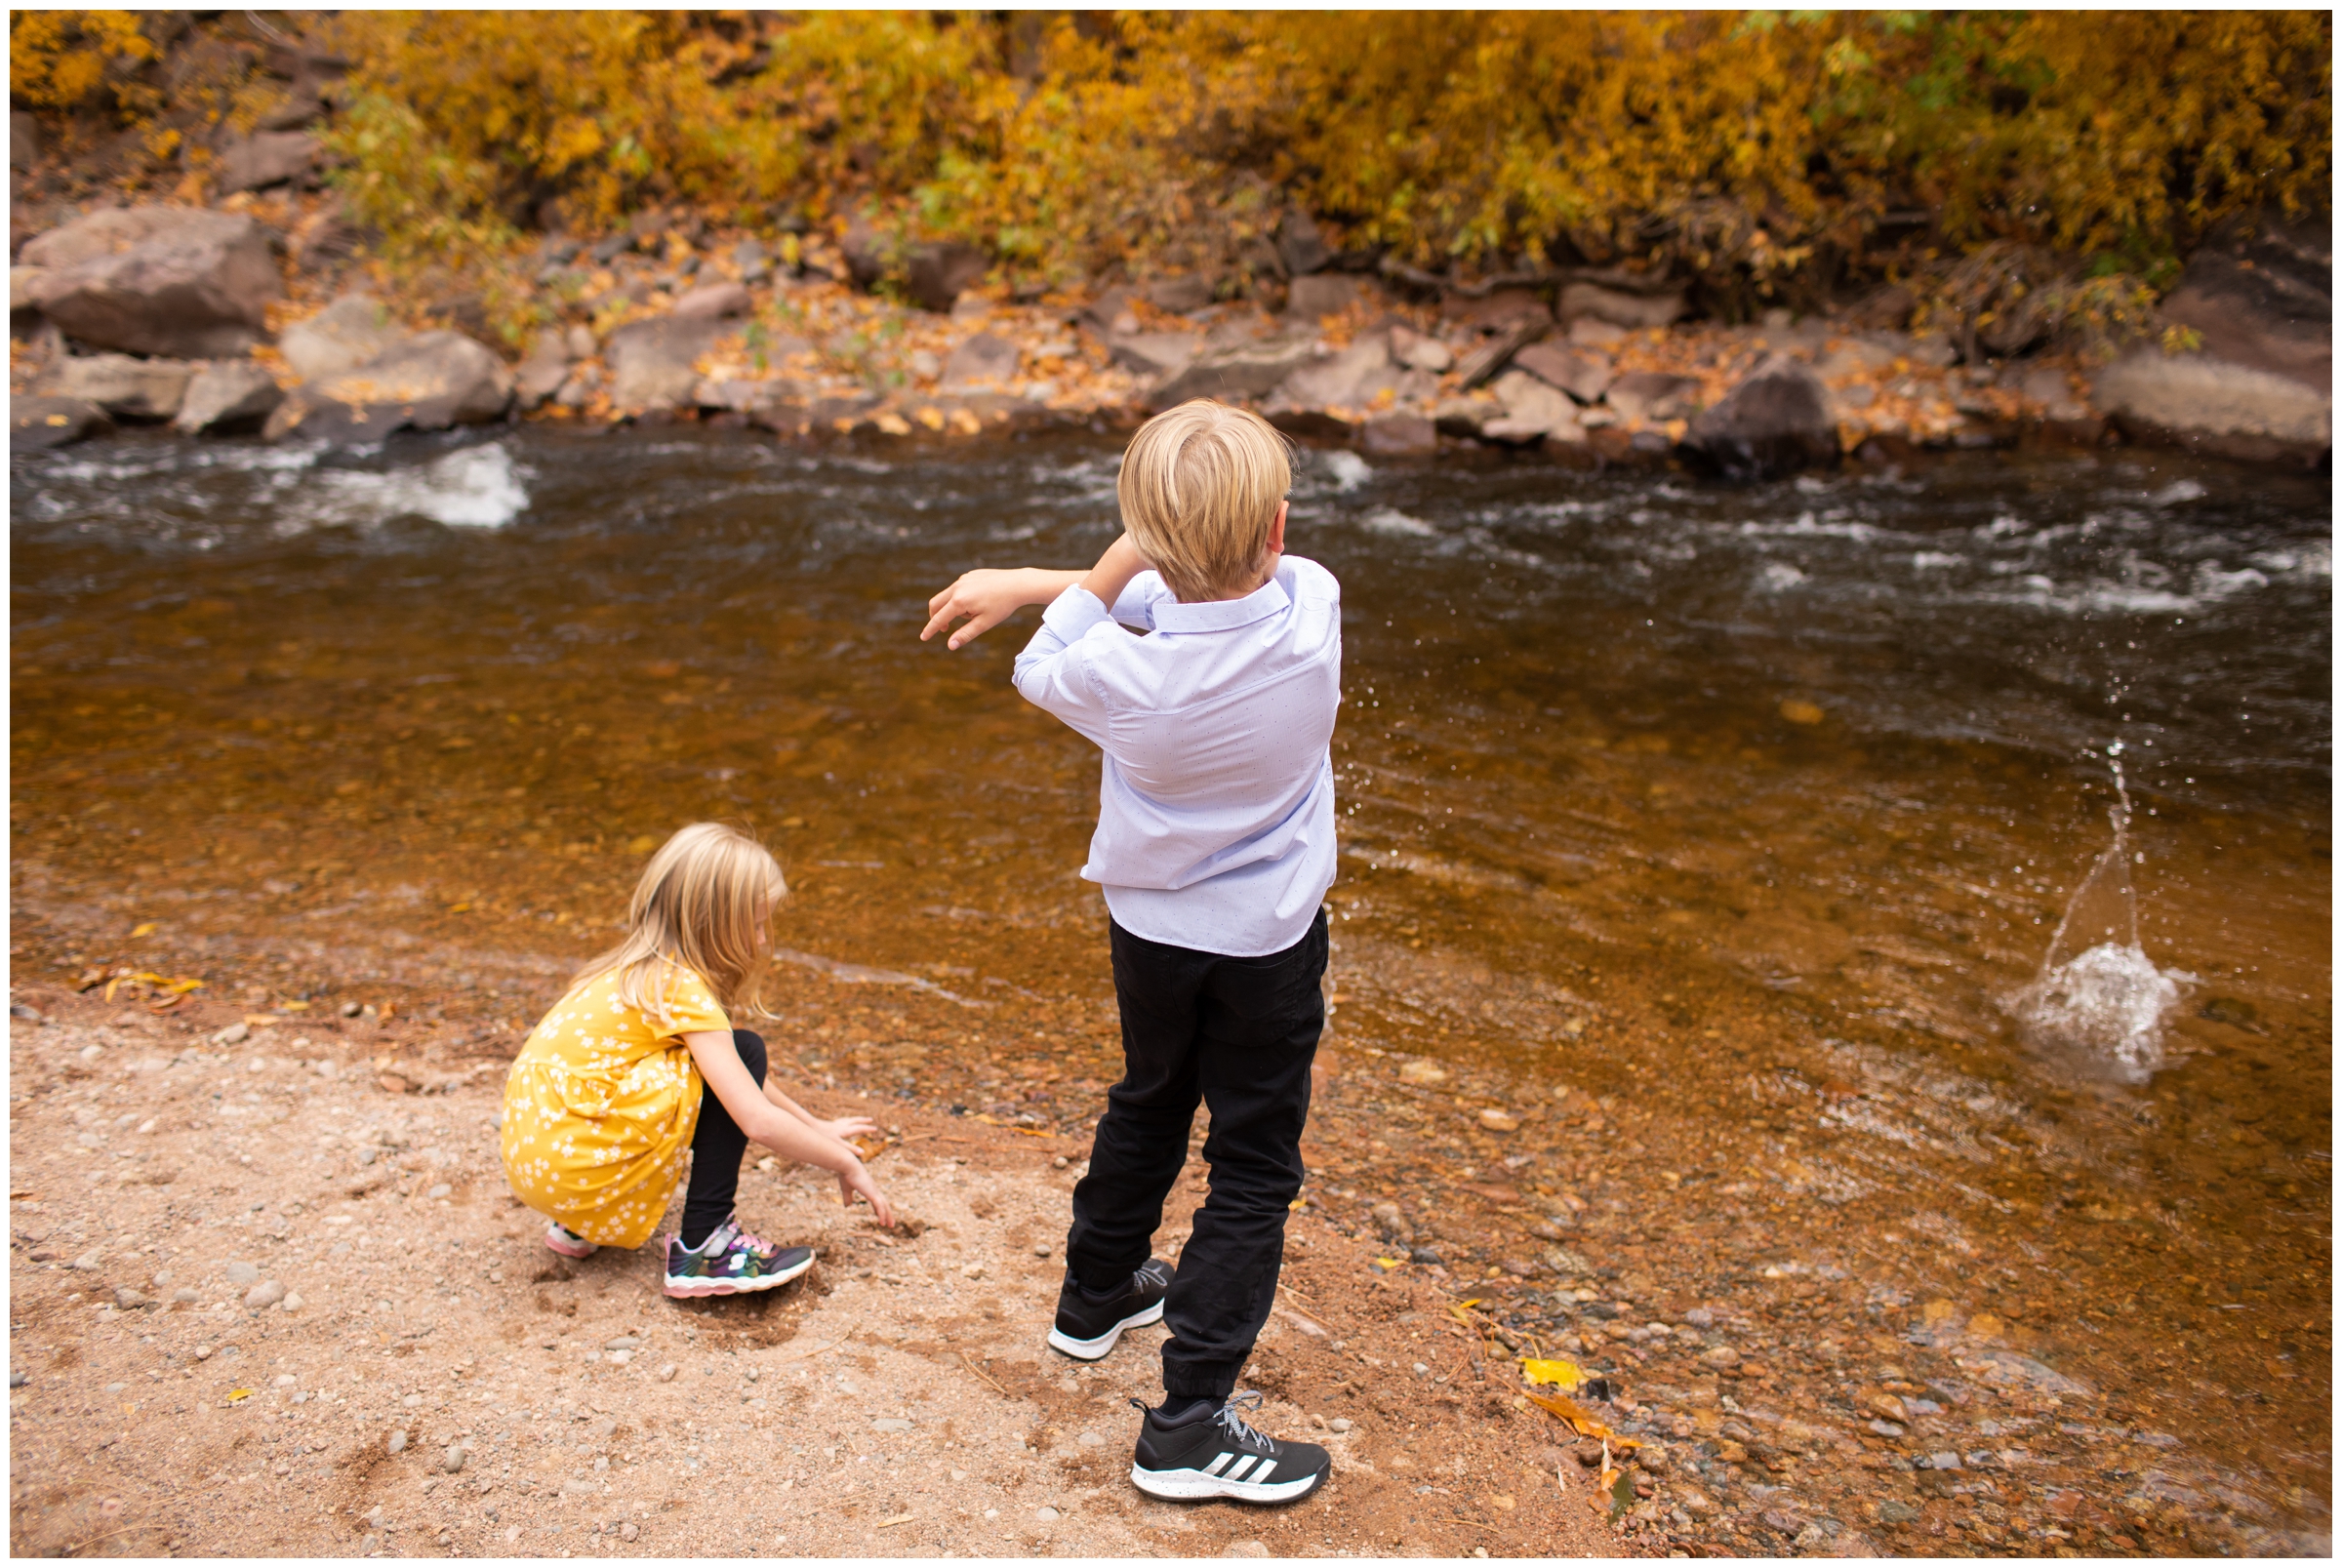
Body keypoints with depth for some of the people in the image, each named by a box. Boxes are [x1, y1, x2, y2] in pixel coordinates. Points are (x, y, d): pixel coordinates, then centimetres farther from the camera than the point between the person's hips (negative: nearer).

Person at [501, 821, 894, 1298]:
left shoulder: (644, 970, 14)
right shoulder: (683, 991, -15)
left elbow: (746, 1088, 26)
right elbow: (758, 1122, -20)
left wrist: (817, 1127, 27)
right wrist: (845, 1164, -6)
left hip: (530, 1157, 9)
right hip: (571, 1164, -9)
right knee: (745, 1053, -8)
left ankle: (579, 1225, 20)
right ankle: (703, 1249, -7)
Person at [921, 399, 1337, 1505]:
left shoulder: (1126, 672, -26)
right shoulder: (1311, 604, -23)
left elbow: (1041, 671, -3)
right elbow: (1190, 594, -7)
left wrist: (1099, 560, -11)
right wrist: (1026, 583, -7)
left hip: (1149, 930, 2)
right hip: (1268, 945, -1)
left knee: (1147, 1107, 26)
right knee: (1252, 1169, 9)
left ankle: (1096, 1298, 48)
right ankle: (1188, 1424, 10)